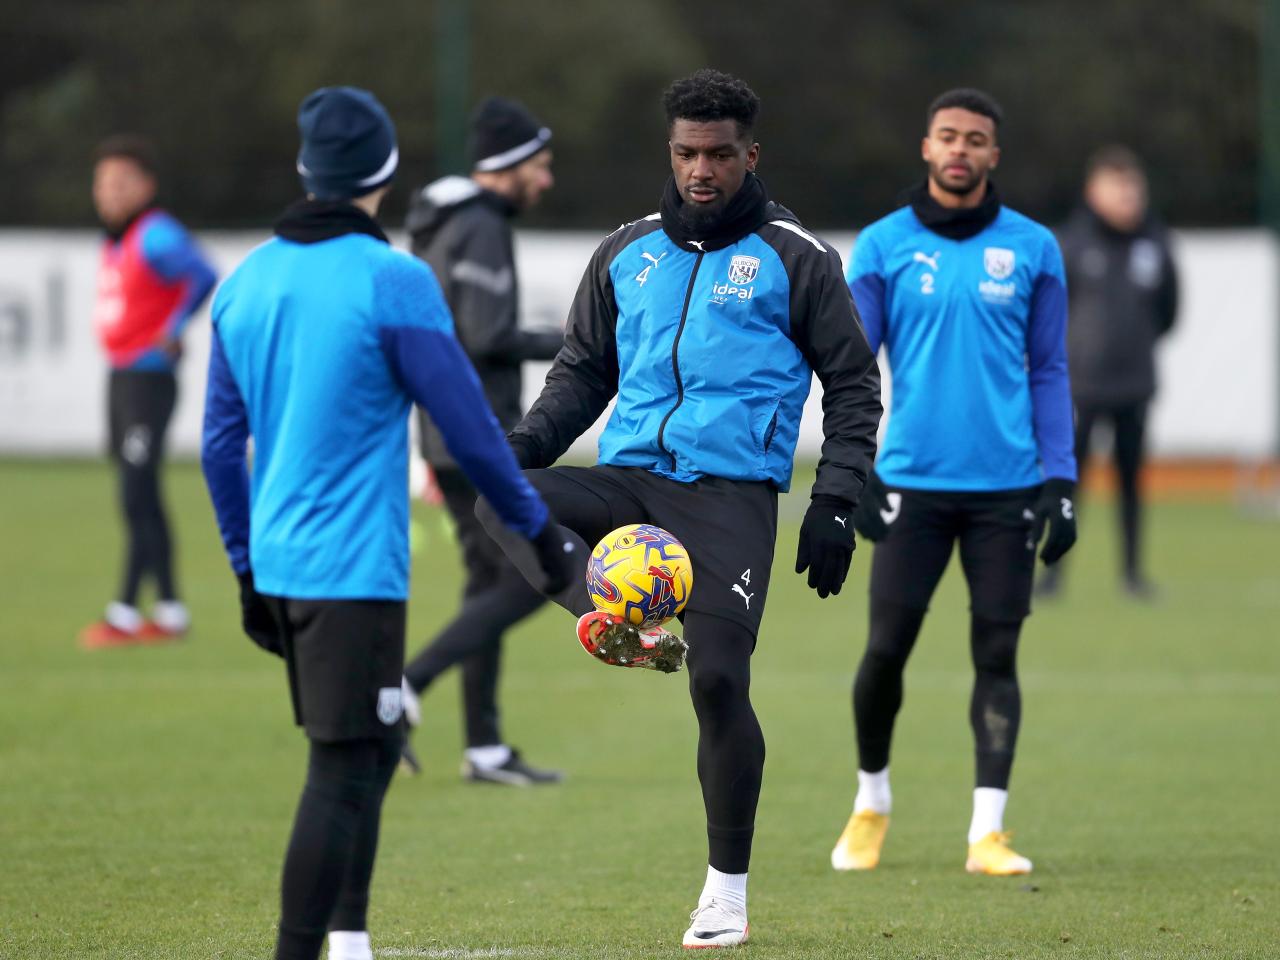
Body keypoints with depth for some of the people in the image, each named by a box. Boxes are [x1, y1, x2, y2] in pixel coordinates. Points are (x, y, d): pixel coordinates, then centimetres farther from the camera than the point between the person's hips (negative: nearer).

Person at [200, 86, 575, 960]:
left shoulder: (247, 283, 8)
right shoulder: (393, 281, -12)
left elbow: (221, 441, 12)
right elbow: (466, 422, -10)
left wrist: (248, 568, 21)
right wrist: (538, 527, 2)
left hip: (277, 565, 7)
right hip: (353, 570, -7)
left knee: (373, 749, 20)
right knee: (345, 772, -5)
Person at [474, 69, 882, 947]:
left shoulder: (795, 259, 4)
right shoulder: (627, 255, 15)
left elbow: (853, 383, 7)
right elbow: (584, 371, 23)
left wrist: (836, 503, -5)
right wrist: (528, 444, 3)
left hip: (733, 493, -4)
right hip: (631, 477, 4)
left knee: (718, 679, -14)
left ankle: (728, 890, -1)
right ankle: (614, 622, -36)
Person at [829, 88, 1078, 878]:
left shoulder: (1033, 249, 5)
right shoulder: (884, 246, 4)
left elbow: (1049, 371, 9)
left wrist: (1060, 481, 2)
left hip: (1007, 488, 0)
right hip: (913, 482, 0)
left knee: (997, 653, -1)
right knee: (888, 647, -1)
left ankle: (989, 829, 2)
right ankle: (872, 800, 21)